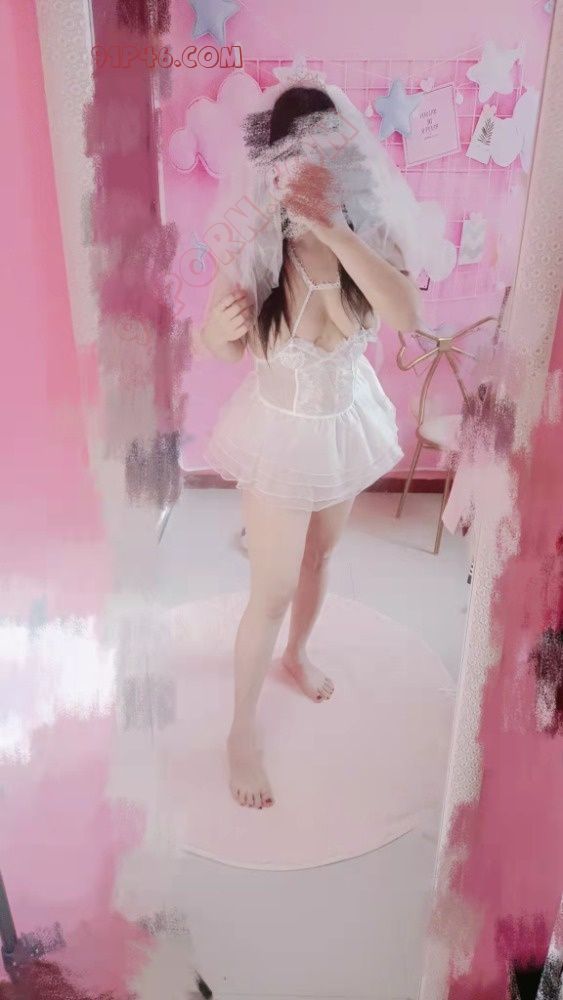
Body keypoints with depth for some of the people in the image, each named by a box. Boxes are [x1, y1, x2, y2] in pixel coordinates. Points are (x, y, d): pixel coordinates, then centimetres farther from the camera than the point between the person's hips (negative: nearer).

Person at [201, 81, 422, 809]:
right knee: (273, 593, 5)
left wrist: (332, 228, -41)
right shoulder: (254, 249, -22)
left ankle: (297, 654, 55)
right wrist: (221, 328, -33)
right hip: (282, 432, -3)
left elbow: (407, 316, -35)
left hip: (347, 423, 4)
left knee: (319, 557, 25)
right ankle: (242, 731, 28)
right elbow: (227, 350, -9)